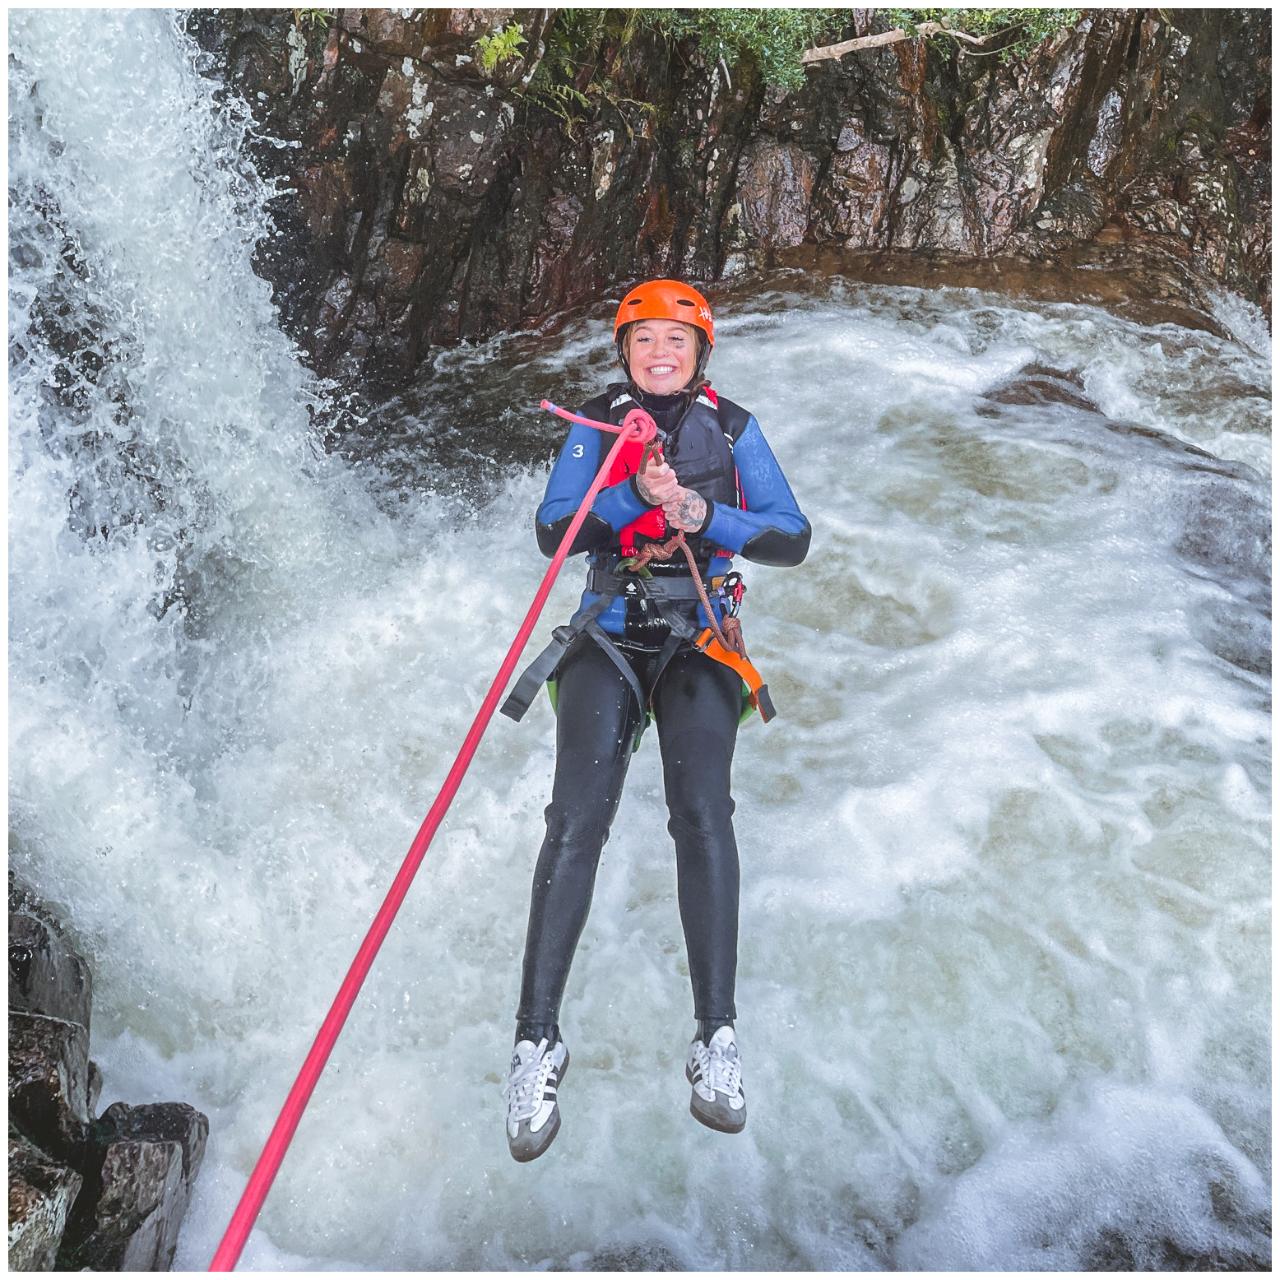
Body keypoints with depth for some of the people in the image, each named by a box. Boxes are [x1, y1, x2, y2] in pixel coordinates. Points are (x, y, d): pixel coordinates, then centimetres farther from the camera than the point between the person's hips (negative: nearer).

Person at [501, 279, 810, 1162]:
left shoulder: (733, 428, 9)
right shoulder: (598, 426, 10)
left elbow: (793, 539, 3)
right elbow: (553, 533, -2)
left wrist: (705, 515, -13)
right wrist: (635, 494, -17)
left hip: (700, 641, 0)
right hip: (609, 634, 0)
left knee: (702, 811, -24)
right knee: (578, 822, -18)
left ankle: (718, 1037, -20)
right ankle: (538, 1039, -16)